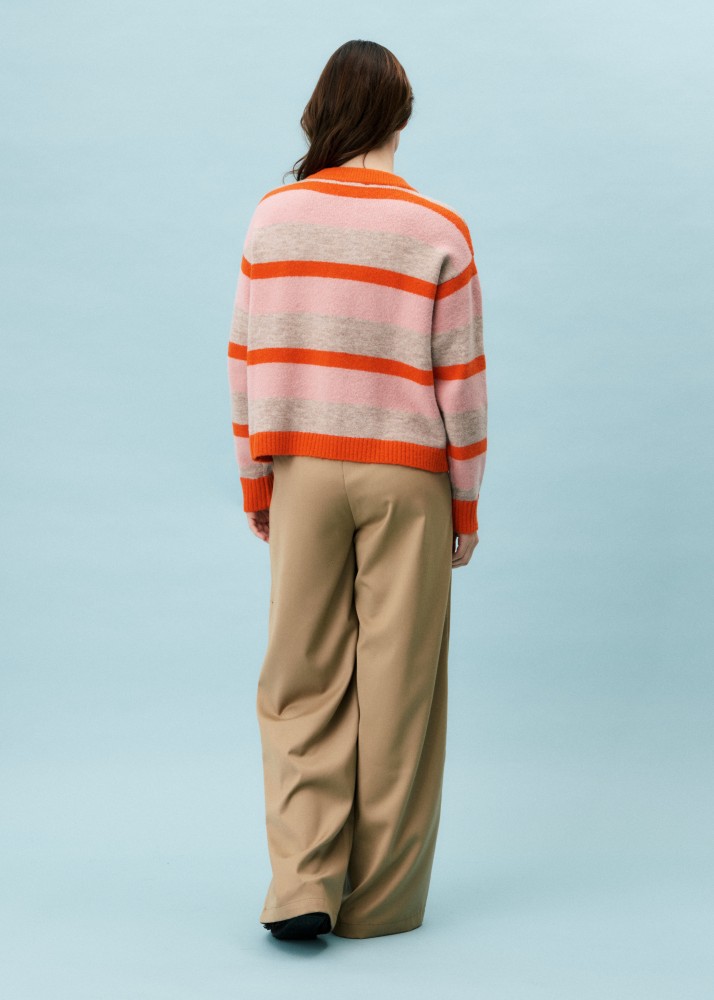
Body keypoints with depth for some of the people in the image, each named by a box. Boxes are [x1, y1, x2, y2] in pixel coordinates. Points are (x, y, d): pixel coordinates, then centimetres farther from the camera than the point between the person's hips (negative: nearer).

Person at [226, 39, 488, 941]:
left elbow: (248, 360, 2)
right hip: (407, 477, -2)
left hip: (303, 471, 2)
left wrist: (255, 486, 11)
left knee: (301, 682, 9)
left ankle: (301, 885, 0)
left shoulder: (273, 217, -1)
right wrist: (466, 505, 5)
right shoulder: (437, 233, -6)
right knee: (396, 689, 5)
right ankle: (381, 901, 13)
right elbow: (460, 379, -4)